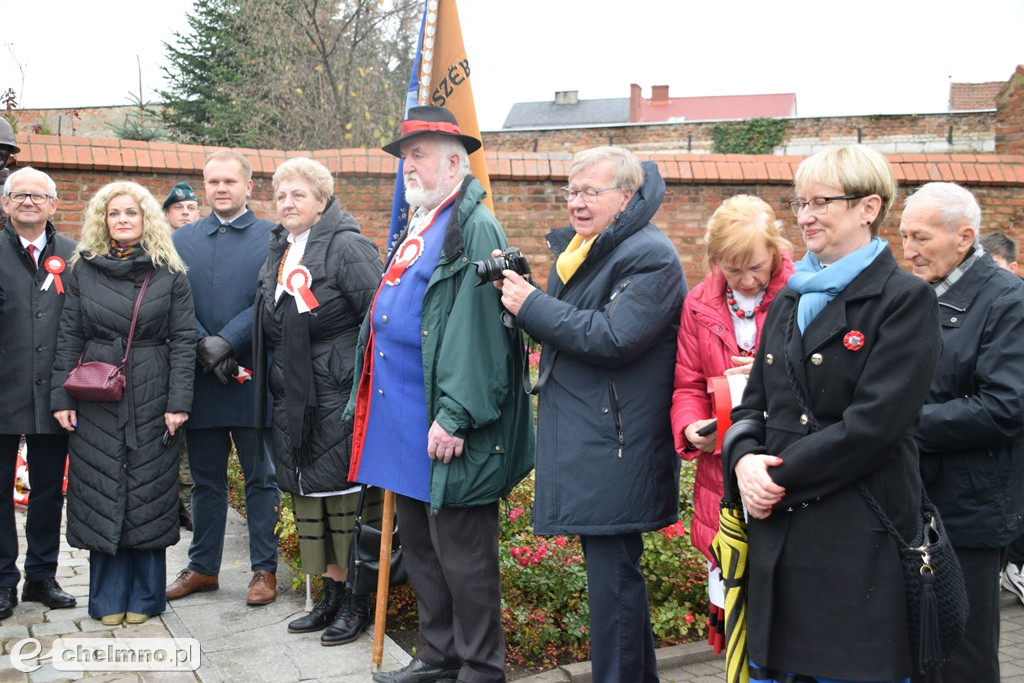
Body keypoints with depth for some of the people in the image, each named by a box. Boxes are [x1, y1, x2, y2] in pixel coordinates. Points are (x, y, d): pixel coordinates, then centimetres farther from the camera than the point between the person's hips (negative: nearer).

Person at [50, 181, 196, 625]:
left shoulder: (169, 274, 2)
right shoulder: (83, 269, 7)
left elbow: (183, 340, -1)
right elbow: (68, 337, 6)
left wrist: (178, 402, -8)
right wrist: (60, 397, 0)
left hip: (152, 402, -1)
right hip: (95, 403, 1)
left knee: (148, 494, 4)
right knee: (101, 497, 5)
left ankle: (144, 596, 17)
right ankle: (108, 598, 18)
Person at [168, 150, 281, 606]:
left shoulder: (273, 238, 1)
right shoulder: (182, 240, 11)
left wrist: (227, 341, -17)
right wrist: (203, 345, -12)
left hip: (253, 377, -3)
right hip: (200, 379, 3)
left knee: (261, 477, 5)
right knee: (205, 479, 14)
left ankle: (264, 569, 15)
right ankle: (203, 567, 26)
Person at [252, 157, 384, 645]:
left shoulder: (346, 247, -11)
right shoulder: (278, 252, 15)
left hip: (338, 397, -9)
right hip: (292, 399, 9)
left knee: (344, 494, -2)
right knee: (307, 495, 13)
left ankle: (356, 600, 11)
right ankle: (331, 594, 26)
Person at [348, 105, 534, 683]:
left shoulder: (475, 228, -13)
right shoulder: (418, 226, 17)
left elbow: (477, 329, -21)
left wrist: (454, 417, -24)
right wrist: (380, 408, 21)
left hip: (443, 427, -10)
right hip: (404, 419, 10)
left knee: (460, 550, 1)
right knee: (419, 542, 18)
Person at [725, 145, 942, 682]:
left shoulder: (905, 300, -7)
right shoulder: (790, 300, 15)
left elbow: (873, 424, -16)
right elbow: (753, 403, 14)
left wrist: (780, 477, -14)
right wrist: (744, 460, -6)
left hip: (857, 539, -6)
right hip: (777, 532, 6)